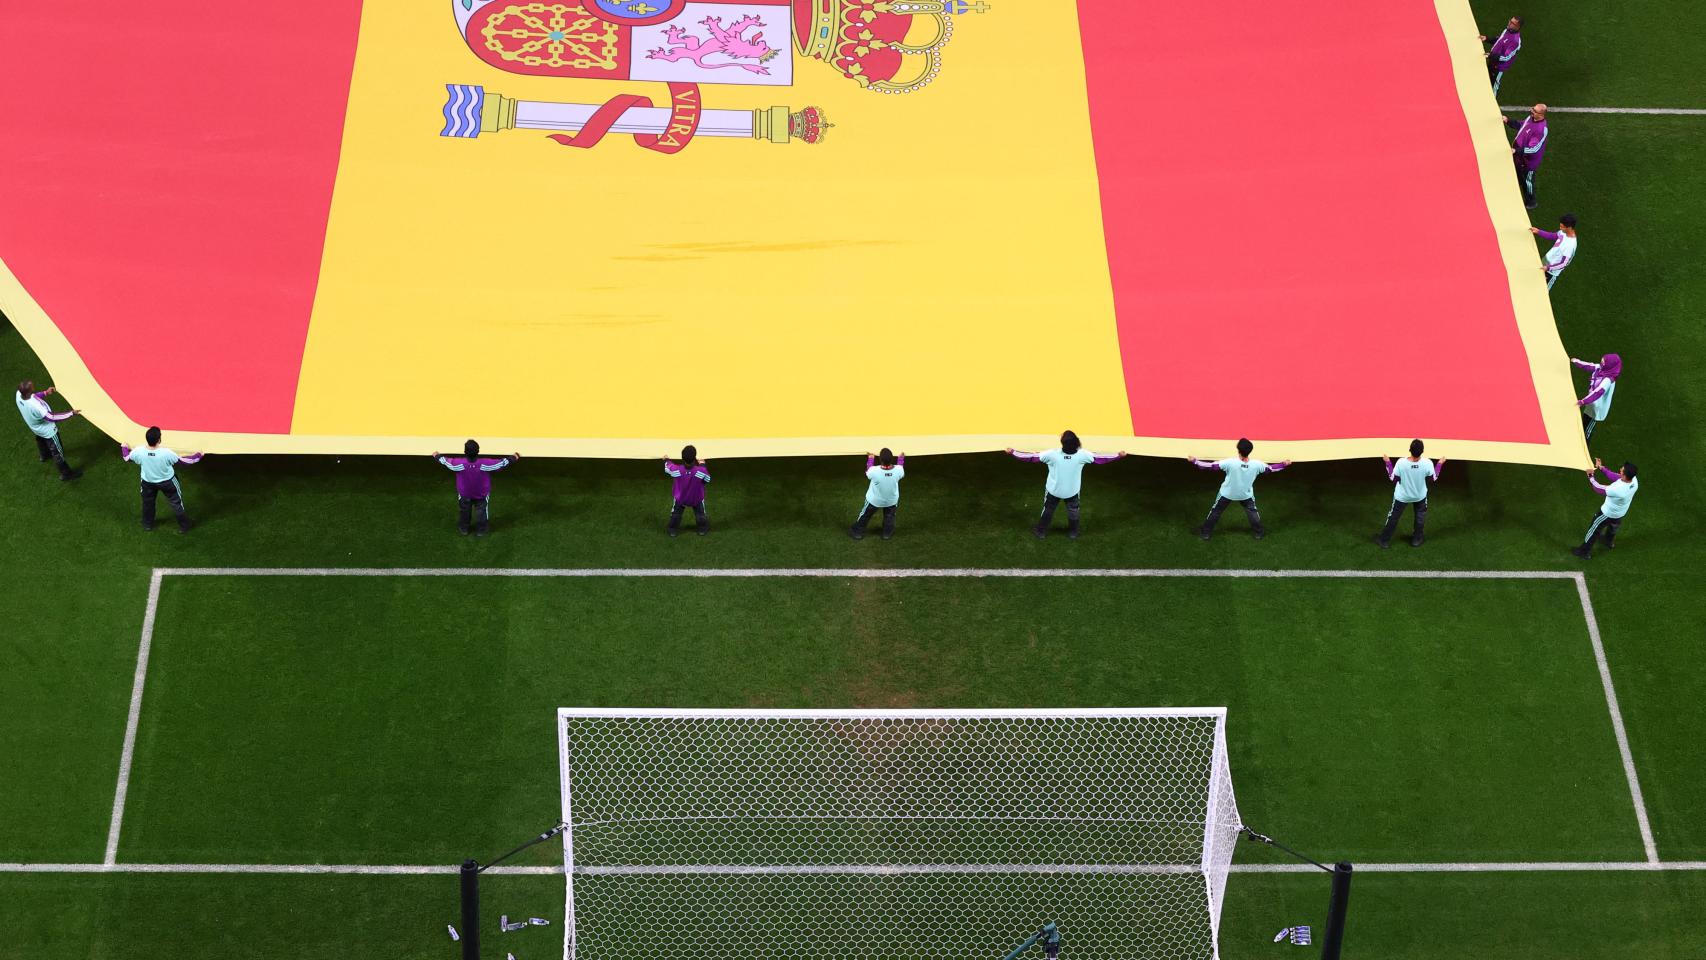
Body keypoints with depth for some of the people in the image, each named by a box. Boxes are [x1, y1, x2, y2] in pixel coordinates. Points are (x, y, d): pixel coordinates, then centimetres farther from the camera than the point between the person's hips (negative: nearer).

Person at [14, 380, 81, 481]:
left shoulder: (19, 394, -26)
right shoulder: (35, 406, -48)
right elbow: (52, 418, -40)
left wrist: (45, 393, -7)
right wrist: (72, 414, -37)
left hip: (35, 428, 8)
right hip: (47, 431, -8)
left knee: (41, 440, 39)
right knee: (57, 452, 13)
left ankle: (44, 456, 69)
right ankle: (66, 474, 31)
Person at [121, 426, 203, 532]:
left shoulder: (139, 452, -29)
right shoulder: (166, 453, -37)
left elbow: (127, 458, -6)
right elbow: (183, 460, -21)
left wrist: (124, 447, 16)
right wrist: (198, 456, -5)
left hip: (147, 482, 2)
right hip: (167, 482, -2)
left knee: (147, 503, 30)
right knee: (176, 503, 21)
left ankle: (147, 524, 50)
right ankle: (183, 526, 36)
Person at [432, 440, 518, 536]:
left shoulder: (459, 463, -34)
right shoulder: (485, 464, -35)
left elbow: (444, 460, -13)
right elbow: (503, 462, -20)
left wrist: (436, 456, 9)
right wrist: (514, 457, -1)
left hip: (464, 494, 1)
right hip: (482, 495, -1)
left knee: (464, 511, 26)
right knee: (481, 511, 22)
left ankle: (463, 529, 44)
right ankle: (480, 531, 36)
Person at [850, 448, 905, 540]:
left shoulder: (874, 471, -38)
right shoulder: (898, 470, -32)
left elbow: (867, 472, -12)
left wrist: (870, 458, 4)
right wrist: (901, 458, 14)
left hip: (874, 500, -1)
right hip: (892, 500, 1)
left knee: (865, 515, 25)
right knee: (889, 515, 31)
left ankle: (857, 532, 42)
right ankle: (887, 533, 44)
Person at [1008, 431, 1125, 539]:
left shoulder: (1053, 454, -33)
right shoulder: (1082, 455, -28)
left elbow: (1032, 457, -24)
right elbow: (1100, 458, -14)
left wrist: (1013, 452, -13)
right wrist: (1119, 455, 0)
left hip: (1054, 489, -1)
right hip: (1072, 490, 1)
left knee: (1048, 510, 25)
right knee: (1073, 511, 28)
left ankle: (1041, 531, 43)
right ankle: (1073, 533, 47)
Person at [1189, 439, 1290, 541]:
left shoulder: (1230, 463, -35)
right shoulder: (1256, 465, -26)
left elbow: (1211, 466, -28)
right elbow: (1270, 468, -8)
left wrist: (1195, 461, -18)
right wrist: (1284, 464, 10)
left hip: (1227, 494, -2)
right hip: (1246, 494, 2)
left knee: (1215, 511, 18)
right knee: (1252, 511, 27)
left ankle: (1206, 532, 29)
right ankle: (1258, 532, 38)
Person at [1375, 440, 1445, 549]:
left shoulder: (1401, 463, -33)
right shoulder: (1427, 463, -30)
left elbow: (1393, 478, -15)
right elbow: (1433, 478, -10)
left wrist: (1388, 463, -6)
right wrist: (1440, 464, 3)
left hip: (1402, 496, -1)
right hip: (1420, 495, 1)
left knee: (1393, 517, 19)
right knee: (1420, 515, 30)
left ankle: (1384, 541, 33)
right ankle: (1416, 539, 42)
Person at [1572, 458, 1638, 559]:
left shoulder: (1618, 490, -45)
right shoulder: (1634, 480, -27)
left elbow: (1599, 488, -27)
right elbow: (1615, 476, -10)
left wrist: (1590, 476, -13)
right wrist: (1602, 468, -11)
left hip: (1608, 513, -7)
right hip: (1621, 513, 7)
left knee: (1593, 530, 18)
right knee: (1613, 526, 37)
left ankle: (1585, 552, 38)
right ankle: (1609, 543, 65)